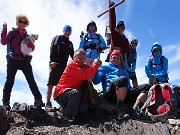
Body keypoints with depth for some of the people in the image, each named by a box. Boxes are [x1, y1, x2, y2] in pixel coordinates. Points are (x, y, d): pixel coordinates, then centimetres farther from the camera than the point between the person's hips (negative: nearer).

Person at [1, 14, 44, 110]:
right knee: (10, 80, -2)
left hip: (24, 60, 3)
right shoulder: (12, 32, 8)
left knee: (31, 80, -2)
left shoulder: (27, 35, 16)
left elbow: (33, 48, 11)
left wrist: (29, 43, -10)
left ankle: (38, 100, -1)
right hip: (13, 60, -2)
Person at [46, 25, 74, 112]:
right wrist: (52, 61, -20)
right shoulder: (57, 38, 4)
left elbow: (72, 55, 25)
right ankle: (48, 104, -12)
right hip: (55, 65, -7)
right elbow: (52, 50, -9)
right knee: (51, 84, -10)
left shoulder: (70, 43, 24)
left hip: (64, 66, 7)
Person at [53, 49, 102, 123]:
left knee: (84, 107, -8)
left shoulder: (84, 66, 10)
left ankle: (66, 109, 12)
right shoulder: (72, 65, -17)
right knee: (76, 92, -35)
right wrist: (95, 64, -21)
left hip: (72, 93, 8)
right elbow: (85, 75, -29)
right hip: (60, 94, -8)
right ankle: (67, 116, -23)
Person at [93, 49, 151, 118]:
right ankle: (121, 109, -35)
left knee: (147, 86, -12)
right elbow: (95, 81, 8)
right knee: (123, 79, -34)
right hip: (110, 94, -5)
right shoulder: (104, 67, 24)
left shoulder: (124, 72, 37)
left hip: (125, 94, 5)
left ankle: (135, 109, -34)